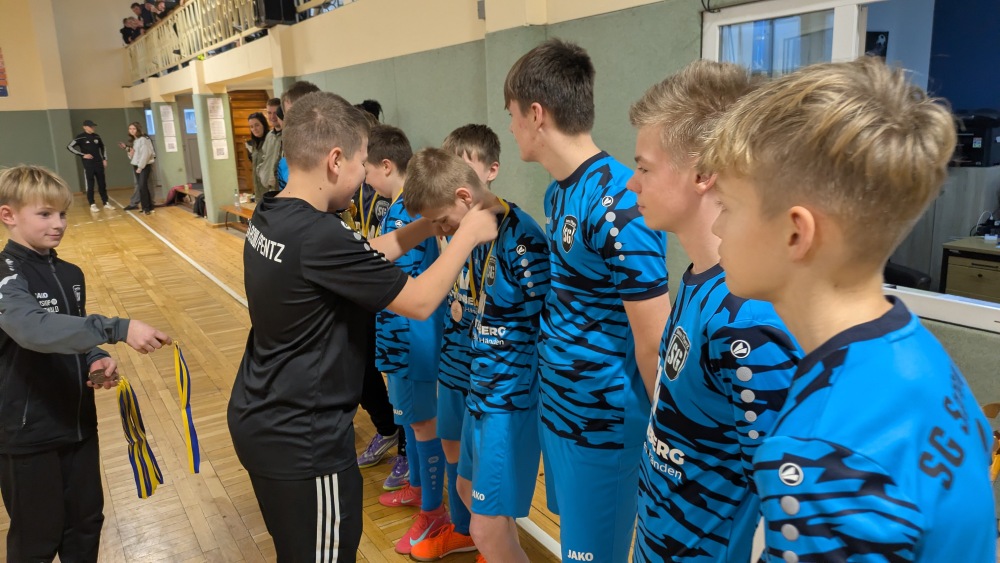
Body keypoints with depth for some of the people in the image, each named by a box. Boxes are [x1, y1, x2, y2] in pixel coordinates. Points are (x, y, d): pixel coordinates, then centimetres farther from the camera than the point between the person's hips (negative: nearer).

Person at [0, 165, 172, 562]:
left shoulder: (70, 274, 4)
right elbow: (35, 330, -37)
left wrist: (97, 359, -6)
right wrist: (118, 329, -46)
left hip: (77, 421, 6)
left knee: (85, 524, 18)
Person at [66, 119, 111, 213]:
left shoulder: (96, 136, 9)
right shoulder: (81, 137, -6)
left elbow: (103, 147, 22)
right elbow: (70, 146, -10)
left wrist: (104, 159, 13)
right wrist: (83, 155, -13)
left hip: (99, 164, 5)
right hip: (88, 165, -4)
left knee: (102, 184, 8)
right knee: (90, 185, -2)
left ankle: (106, 203, 14)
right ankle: (92, 205, 1)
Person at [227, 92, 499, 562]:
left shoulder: (270, 216, -1)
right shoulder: (320, 237, -29)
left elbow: (364, 255, 8)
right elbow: (420, 301, -21)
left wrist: (432, 224, 5)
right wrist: (467, 235, -8)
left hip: (260, 420, 9)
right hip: (302, 439, -9)